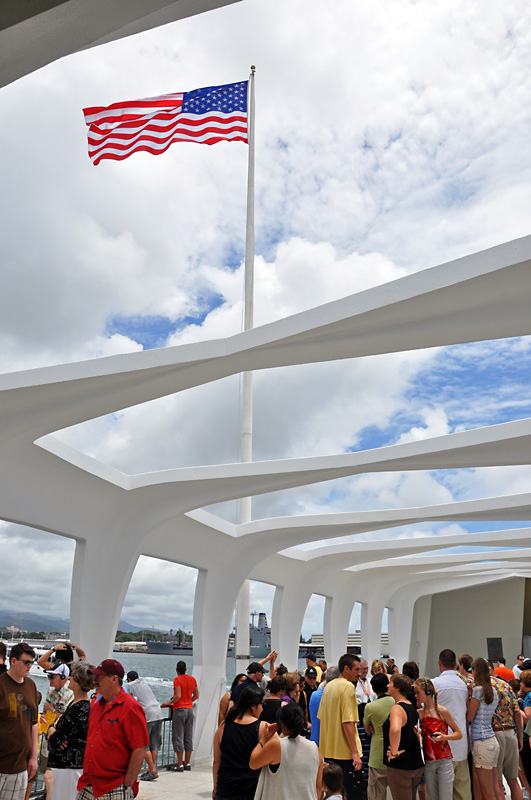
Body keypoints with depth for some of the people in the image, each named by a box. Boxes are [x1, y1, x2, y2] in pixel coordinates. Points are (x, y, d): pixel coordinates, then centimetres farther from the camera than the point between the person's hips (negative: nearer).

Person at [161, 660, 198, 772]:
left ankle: (180, 765, -1)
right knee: (189, 737, 10)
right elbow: (196, 695, 13)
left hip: (179, 709, -6)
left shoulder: (177, 679, -11)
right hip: (190, 709, 6)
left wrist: (169, 703, -5)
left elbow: (178, 696, -19)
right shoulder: (192, 679, 8)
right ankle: (187, 764, 15)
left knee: (178, 737, -1)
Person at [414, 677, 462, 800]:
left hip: (443, 761, -4)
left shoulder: (442, 711, -8)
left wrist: (444, 737, -19)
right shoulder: (419, 713, 3)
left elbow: (459, 734, -3)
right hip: (427, 762, 4)